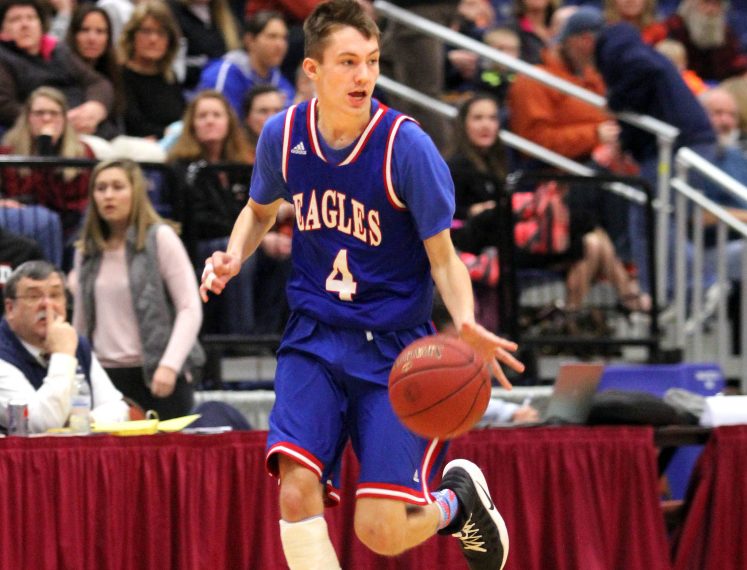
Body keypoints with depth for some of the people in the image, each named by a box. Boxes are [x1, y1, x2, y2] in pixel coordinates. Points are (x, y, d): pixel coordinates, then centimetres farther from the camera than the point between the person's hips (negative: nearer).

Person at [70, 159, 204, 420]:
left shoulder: (160, 238, 0)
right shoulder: (87, 251, 13)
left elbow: (190, 309, -5)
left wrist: (169, 365, -16)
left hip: (158, 378, -3)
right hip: (106, 376, 3)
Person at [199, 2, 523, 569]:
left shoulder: (406, 146, -15)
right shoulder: (283, 135, -4)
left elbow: (444, 257, -8)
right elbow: (260, 210, 19)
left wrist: (466, 323, -28)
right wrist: (234, 256, -3)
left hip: (395, 348, -3)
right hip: (314, 336, 3)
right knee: (296, 489, -20)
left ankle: (457, 499, 26)